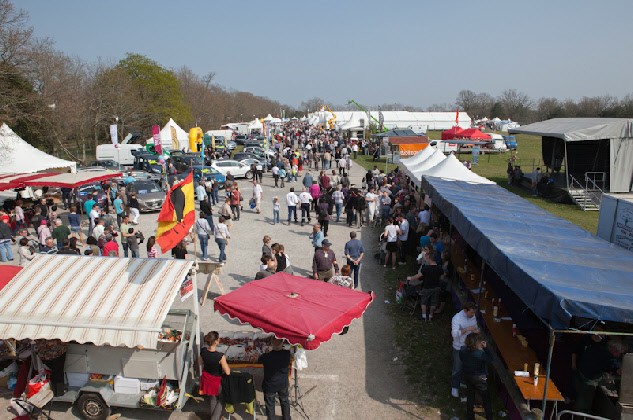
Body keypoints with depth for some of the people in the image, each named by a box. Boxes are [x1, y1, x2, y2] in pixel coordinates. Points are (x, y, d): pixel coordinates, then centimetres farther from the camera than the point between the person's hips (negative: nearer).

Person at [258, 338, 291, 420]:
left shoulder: (266, 356, -29)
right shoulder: (287, 353, -23)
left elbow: (258, 361, -8)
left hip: (270, 385, -3)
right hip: (283, 384, 3)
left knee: (270, 405, 21)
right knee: (284, 401, 29)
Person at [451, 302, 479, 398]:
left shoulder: (472, 316, -7)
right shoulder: (457, 318, -27)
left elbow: (475, 326, 10)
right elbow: (455, 334, -35)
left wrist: (476, 330, -13)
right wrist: (467, 329, -43)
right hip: (459, 347, -6)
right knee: (457, 368, 9)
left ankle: (463, 381, 46)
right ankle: (454, 387, 27)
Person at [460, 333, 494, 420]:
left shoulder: (462, 350, -18)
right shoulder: (480, 354, -33)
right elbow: (490, 359, -14)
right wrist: (485, 347, -17)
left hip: (467, 376, 5)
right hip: (479, 378, -5)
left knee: (470, 396, 23)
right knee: (486, 398, 18)